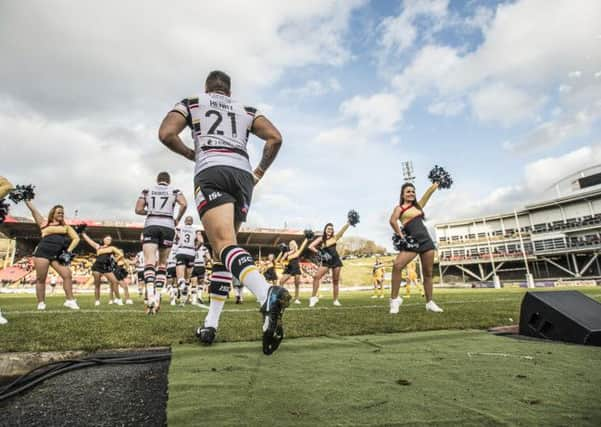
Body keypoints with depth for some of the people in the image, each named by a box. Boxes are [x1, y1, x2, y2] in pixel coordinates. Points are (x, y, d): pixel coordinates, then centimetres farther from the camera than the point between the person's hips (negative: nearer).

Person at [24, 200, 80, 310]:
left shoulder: (66, 226, 16)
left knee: (67, 274, -12)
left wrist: (68, 251, -3)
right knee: (41, 279, 3)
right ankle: (41, 303, 13)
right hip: (42, 252, -1)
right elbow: (33, 209, 13)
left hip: (57, 255, 1)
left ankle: (70, 300, -7)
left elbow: (76, 238, 8)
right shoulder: (44, 223, 12)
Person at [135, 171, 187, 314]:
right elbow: (184, 204, -6)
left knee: (149, 262, -10)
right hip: (168, 226, 0)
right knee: (162, 263, 11)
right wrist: (177, 219, 8)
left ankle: (150, 295, -31)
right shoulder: (174, 191, 12)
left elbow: (138, 209, 7)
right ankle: (157, 296, 1)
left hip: (151, 226, 0)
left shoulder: (147, 190, 15)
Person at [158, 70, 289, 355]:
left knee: (224, 244, -21)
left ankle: (267, 294, -49)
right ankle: (210, 325, 10)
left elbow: (166, 134, 5)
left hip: (211, 173, -3)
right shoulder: (246, 110, 25)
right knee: (220, 252, 11)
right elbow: (275, 138, 10)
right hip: (243, 174, 4)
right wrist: (260, 172, 19)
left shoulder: (191, 103, 21)